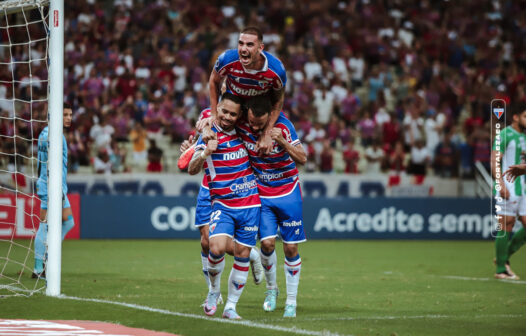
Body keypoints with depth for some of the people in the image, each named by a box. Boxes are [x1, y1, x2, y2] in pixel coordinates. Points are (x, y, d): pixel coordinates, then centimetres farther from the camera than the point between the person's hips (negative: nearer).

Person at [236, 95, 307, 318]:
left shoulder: (282, 125, -21)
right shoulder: (241, 125, -15)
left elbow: (302, 159, -22)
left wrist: (282, 141, -36)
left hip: (288, 192, -1)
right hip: (261, 194, 1)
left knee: (290, 247, 0)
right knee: (267, 243, -12)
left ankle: (291, 301, 12)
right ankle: (271, 288, 14)